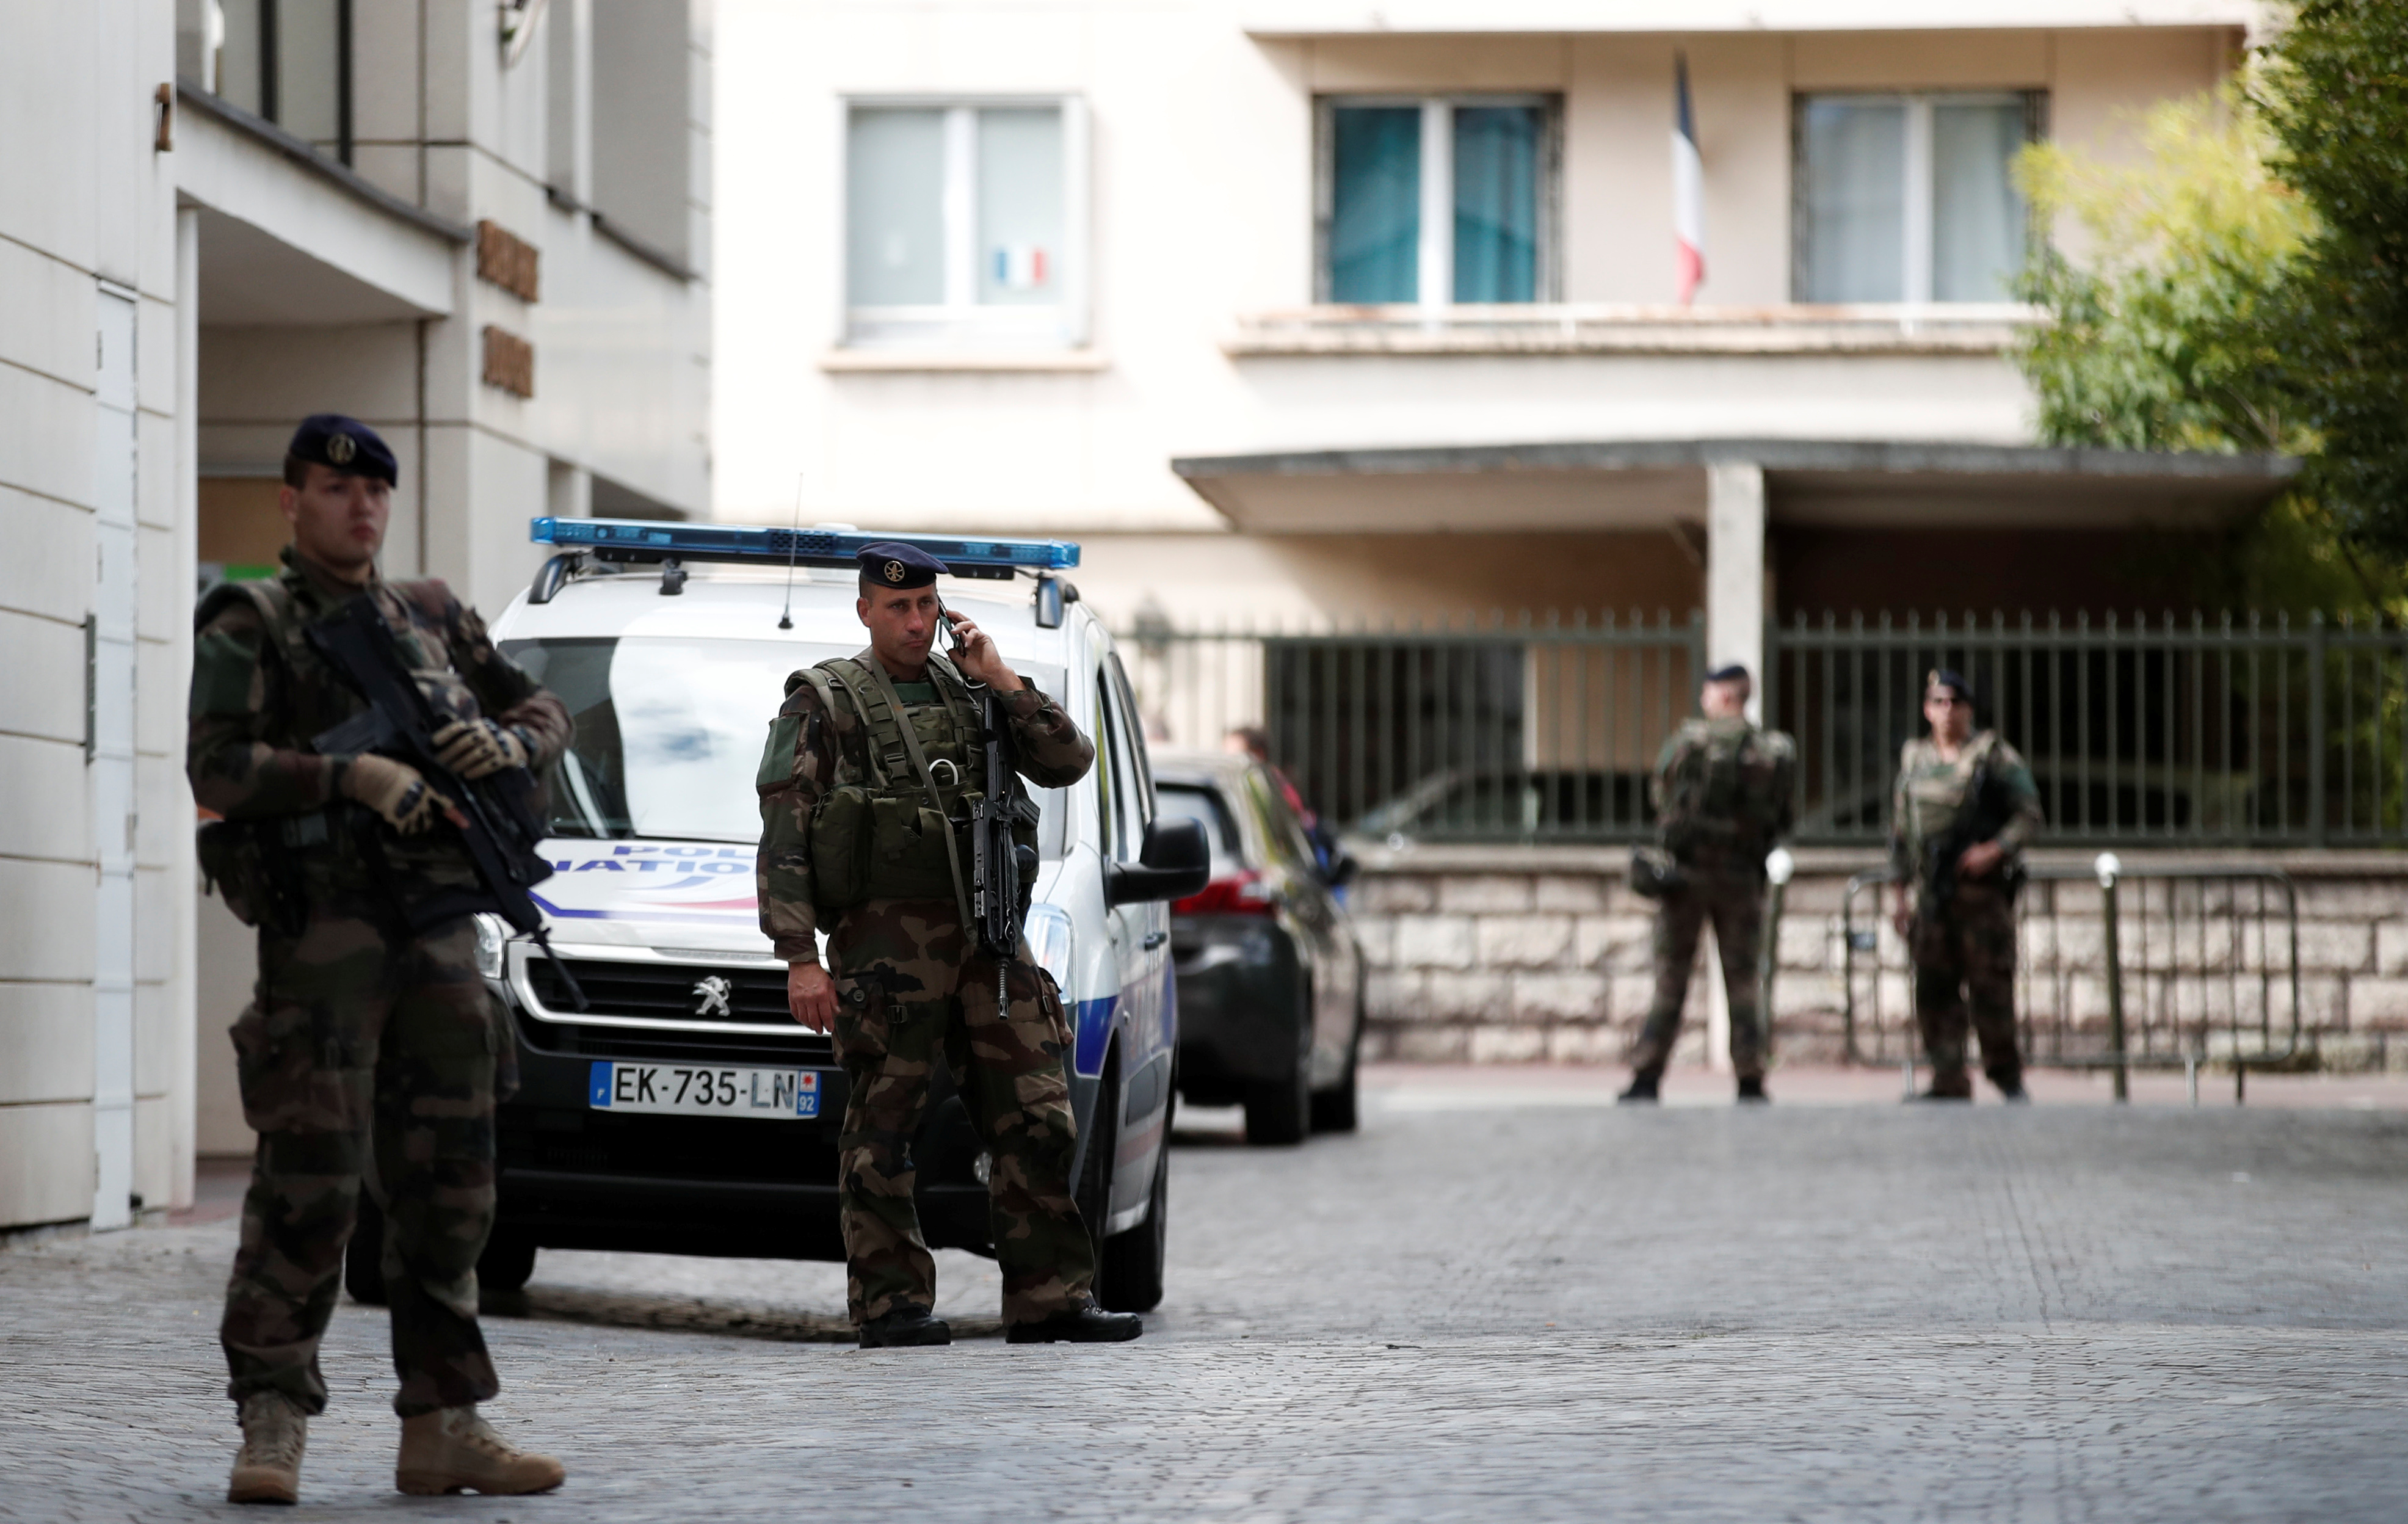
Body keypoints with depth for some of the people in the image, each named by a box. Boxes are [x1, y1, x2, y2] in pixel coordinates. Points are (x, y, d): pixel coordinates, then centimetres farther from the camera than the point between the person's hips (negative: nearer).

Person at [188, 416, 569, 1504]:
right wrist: (352, 775, -23)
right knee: (310, 1181, -11)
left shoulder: (432, 617, 17)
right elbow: (218, 768, -12)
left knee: (446, 1186, 7)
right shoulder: (250, 626, 0)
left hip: (441, 938, 6)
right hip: (323, 934, -6)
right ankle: (273, 1426, -6)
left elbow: (546, 711, 21)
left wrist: (506, 743, -2)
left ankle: (443, 1428, 12)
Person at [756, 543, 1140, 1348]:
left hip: (986, 939, 5)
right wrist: (800, 958, -10)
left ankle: (1049, 1298, 2)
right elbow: (783, 836, -1)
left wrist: (1004, 681, 1)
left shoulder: (969, 694, 19)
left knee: (1036, 1119, 0)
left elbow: (1069, 761, 10)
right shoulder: (824, 702, 5)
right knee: (882, 1130, -4)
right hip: (885, 940, -5)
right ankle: (891, 1304, 2)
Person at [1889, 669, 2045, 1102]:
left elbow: (2029, 813, -1)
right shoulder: (1913, 760, 14)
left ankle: (2006, 1072, 8)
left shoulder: (1994, 756, 0)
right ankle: (1948, 1081, 4)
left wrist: (1996, 849, -16)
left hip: (1982, 885, -4)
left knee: (1990, 982, -6)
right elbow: (1901, 830, 19)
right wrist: (1903, 893, 16)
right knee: (1934, 988, 0)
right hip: (1930, 894, 4)